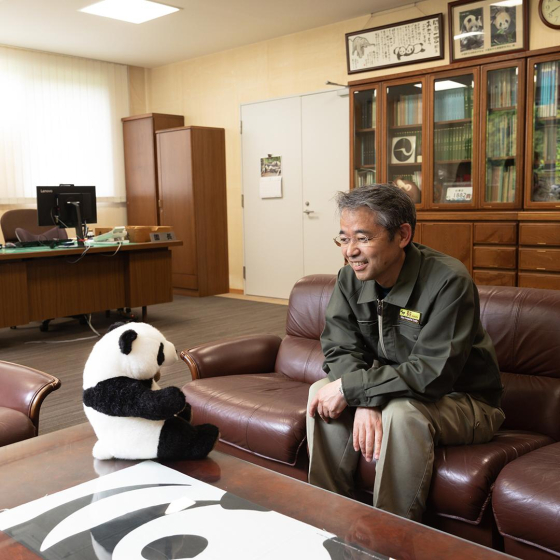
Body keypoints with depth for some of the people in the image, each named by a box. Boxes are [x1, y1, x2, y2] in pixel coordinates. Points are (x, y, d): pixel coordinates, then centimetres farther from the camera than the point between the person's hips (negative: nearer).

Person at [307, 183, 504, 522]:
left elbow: (432, 374, -31)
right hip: (394, 391, 6)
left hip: (463, 400, -6)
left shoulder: (448, 281, -27)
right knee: (321, 393, -13)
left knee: (401, 413, -35)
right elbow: (340, 351, -8)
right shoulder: (351, 278, -7)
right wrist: (365, 401, -29)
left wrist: (350, 388, -30)